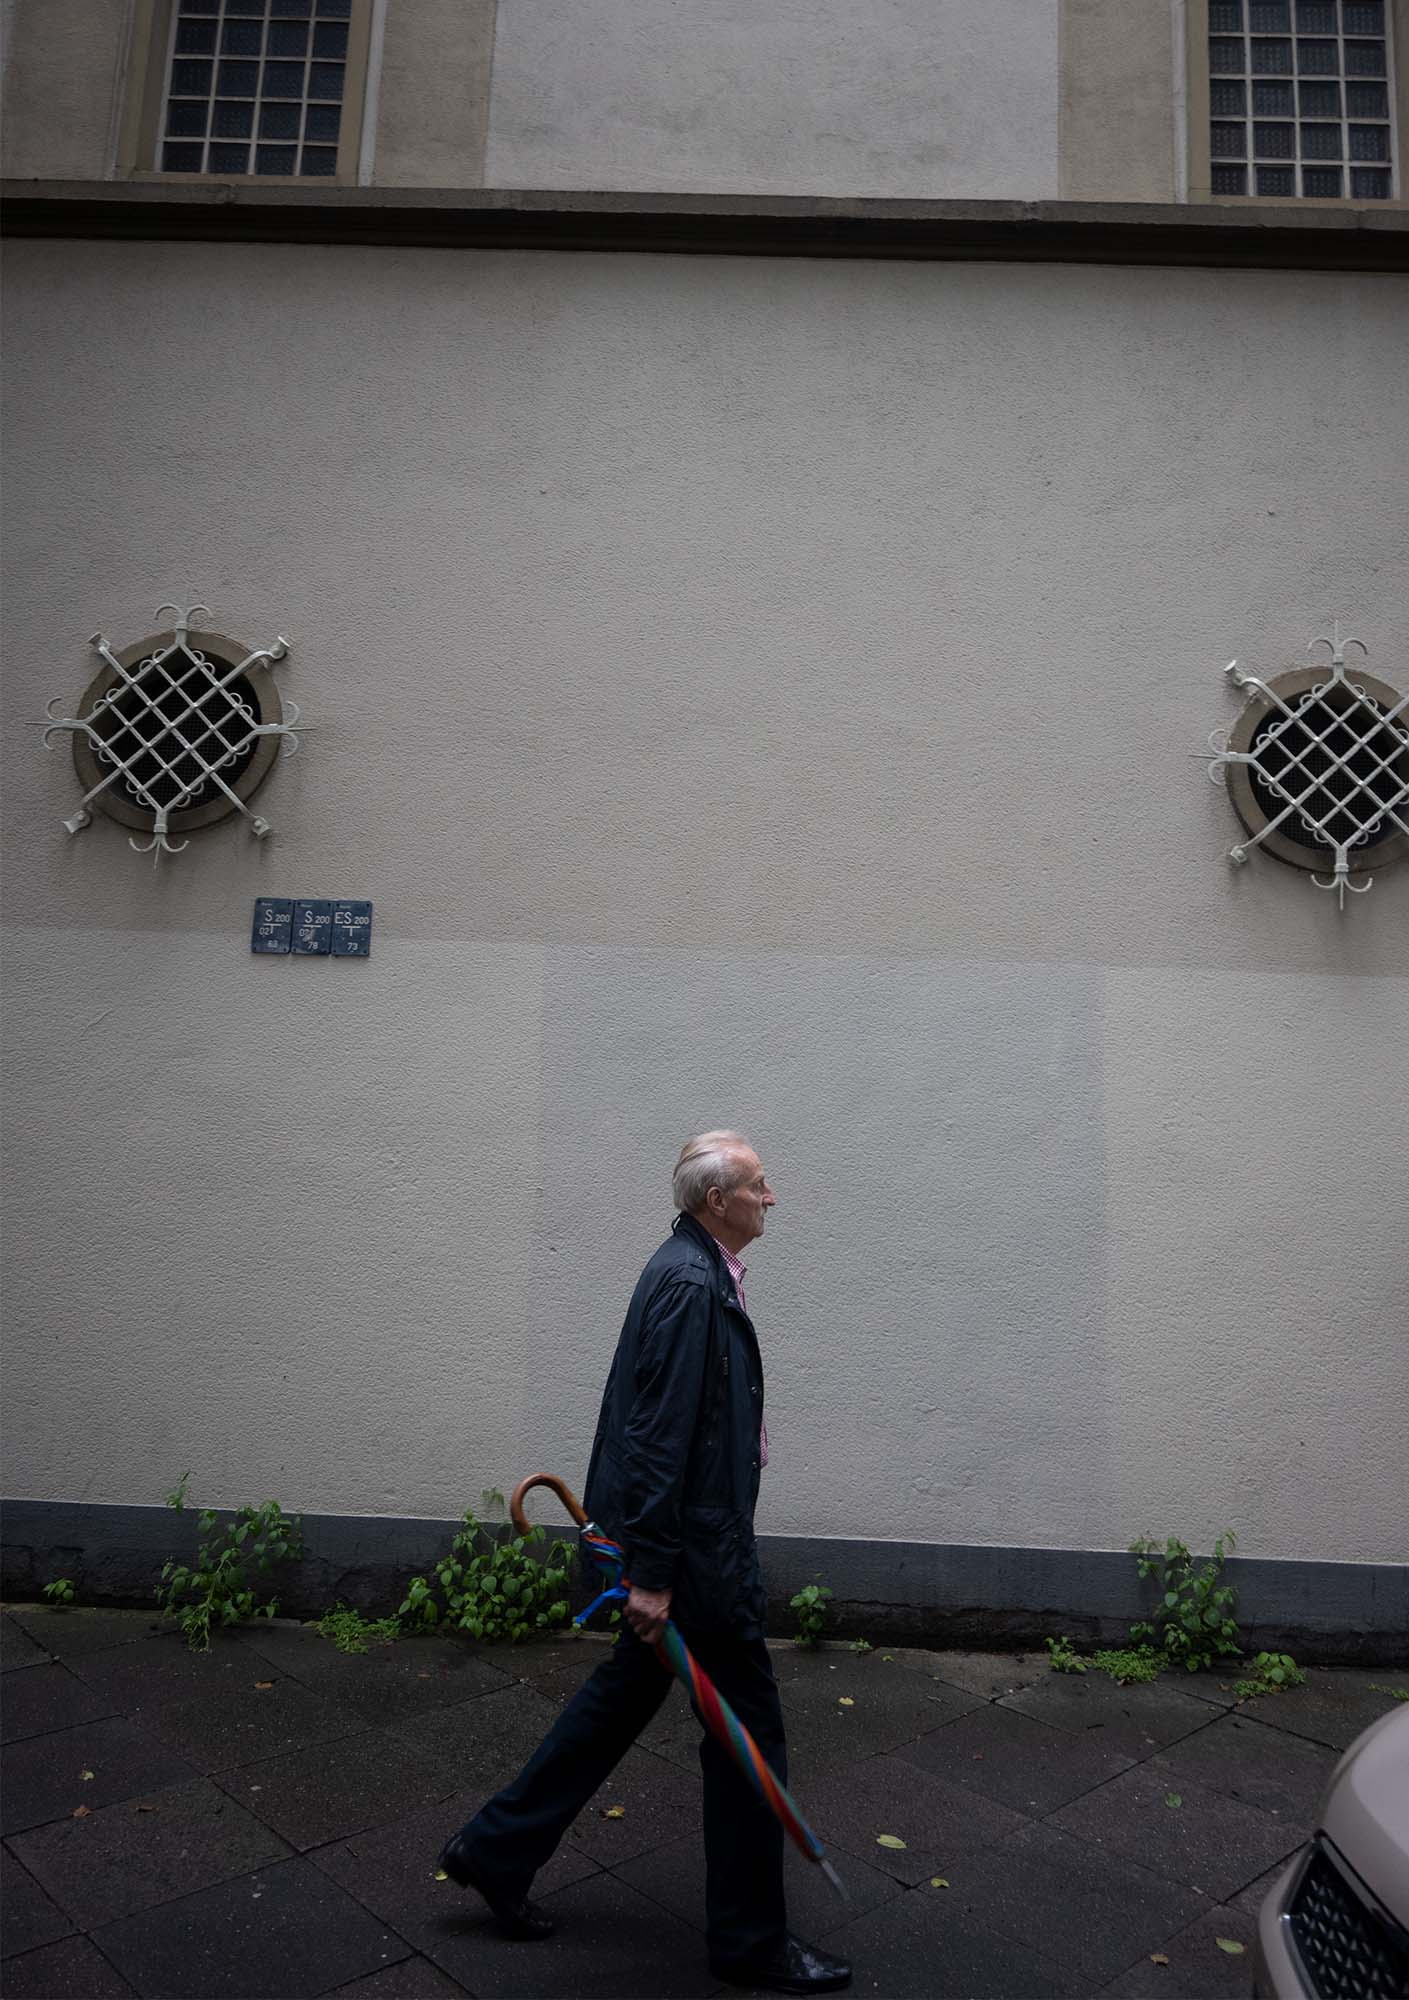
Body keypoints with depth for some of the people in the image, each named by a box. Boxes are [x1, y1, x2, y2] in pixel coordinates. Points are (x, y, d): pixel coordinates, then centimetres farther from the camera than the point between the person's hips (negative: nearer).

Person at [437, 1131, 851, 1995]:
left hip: (695, 1535, 10)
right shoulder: (689, 1285, -24)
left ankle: (498, 1851, 36)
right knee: (749, 1729, 6)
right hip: (698, 1546, -10)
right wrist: (652, 1575, -23)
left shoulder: (695, 1271, 8)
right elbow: (658, 1436, -26)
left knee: (625, 1692, 22)